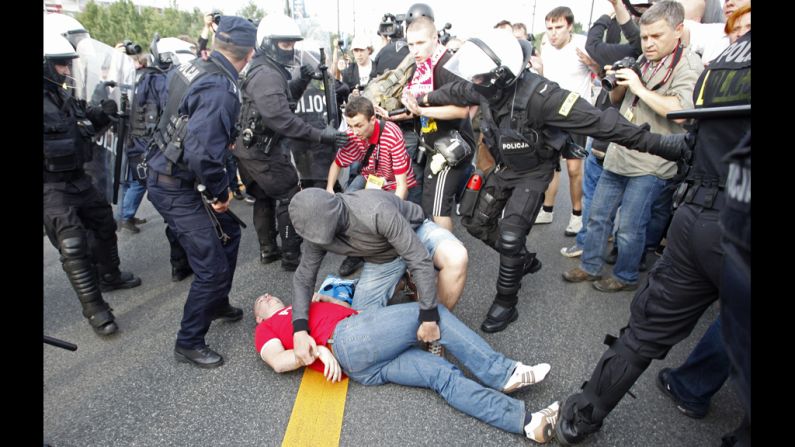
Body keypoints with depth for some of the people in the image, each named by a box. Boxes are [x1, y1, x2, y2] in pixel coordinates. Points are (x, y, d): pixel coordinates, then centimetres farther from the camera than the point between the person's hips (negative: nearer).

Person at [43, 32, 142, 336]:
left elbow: (82, 127, 19)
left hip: (78, 178, 9)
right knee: (74, 247, -8)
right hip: (52, 188, -9)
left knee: (104, 225, 21)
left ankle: (109, 276, 42)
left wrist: (102, 114, 3)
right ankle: (94, 308, 1)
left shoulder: (62, 95, 8)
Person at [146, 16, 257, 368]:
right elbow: (201, 153, -33)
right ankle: (189, 344, 18)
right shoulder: (220, 89, -26)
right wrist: (220, 192, -18)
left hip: (168, 174, 10)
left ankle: (217, 303, 42)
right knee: (213, 269, -3)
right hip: (176, 189, -10)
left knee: (228, 233, 23)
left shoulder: (193, 68, 2)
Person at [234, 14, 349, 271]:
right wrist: (321, 136, -36)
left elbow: (284, 99, 17)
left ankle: (268, 250, 30)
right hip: (264, 151, -10)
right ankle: (291, 257, 5)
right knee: (291, 200, -2)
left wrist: (301, 82, -2)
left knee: (264, 198, 18)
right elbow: (282, 119, -33)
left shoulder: (268, 70, 12)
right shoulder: (266, 75, -21)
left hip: (251, 149, 10)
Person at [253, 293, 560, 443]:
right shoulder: (266, 329, 19)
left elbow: (353, 310, 29)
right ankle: (501, 372, -10)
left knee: (445, 376, -9)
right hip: (348, 341, -6)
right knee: (432, 313, -12)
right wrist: (317, 350, -14)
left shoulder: (304, 306, 36)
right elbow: (278, 362, -2)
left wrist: (323, 297, 19)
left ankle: (526, 421, -15)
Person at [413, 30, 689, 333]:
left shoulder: (539, 95, -35)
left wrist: (654, 142, -38)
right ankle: (525, 260, 33)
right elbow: (455, 91, 7)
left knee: (510, 237, -13)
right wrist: (424, 99, 22)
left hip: (534, 172, -7)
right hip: (505, 167, 7)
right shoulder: (487, 88, -15)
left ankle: (506, 305, 8)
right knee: (476, 222, 10)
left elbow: (597, 121, -36)